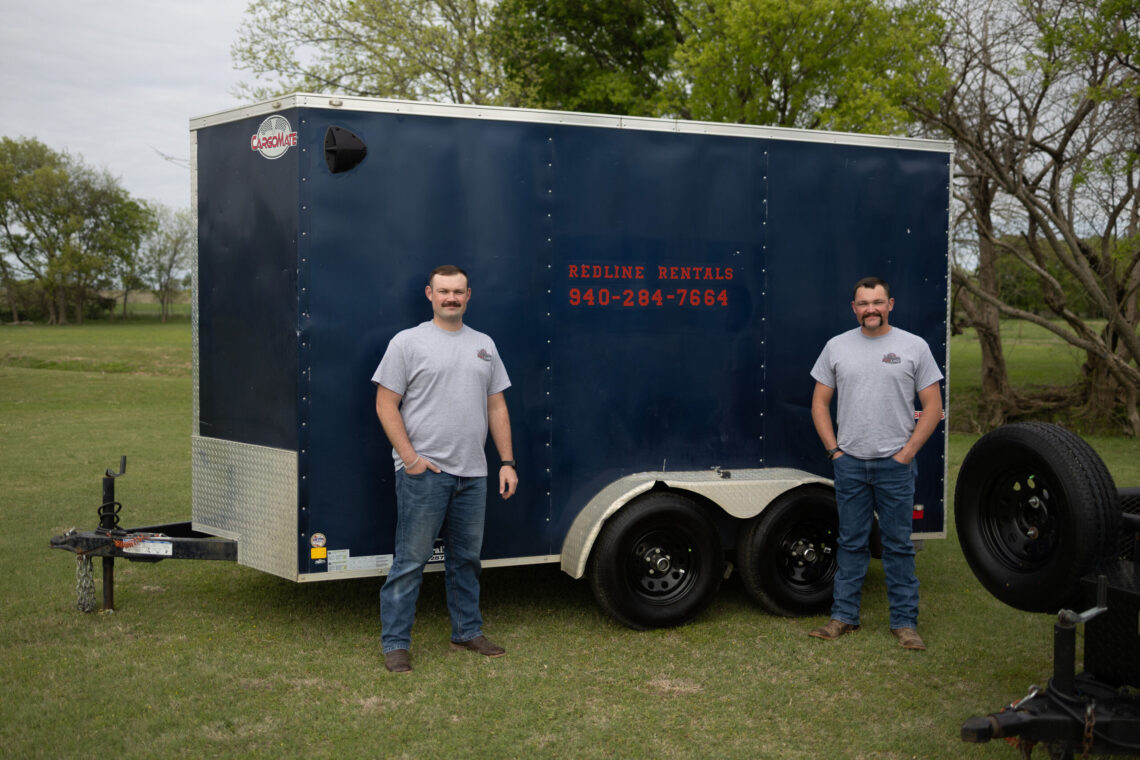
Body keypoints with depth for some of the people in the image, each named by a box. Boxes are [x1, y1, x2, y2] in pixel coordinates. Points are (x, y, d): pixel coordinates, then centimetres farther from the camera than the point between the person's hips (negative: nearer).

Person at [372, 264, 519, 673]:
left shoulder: (484, 345, 14)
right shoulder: (408, 342, -3)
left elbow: (497, 407, 15)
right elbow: (386, 404, -6)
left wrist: (507, 462, 8)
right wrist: (410, 457, -14)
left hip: (472, 473, 6)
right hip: (423, 472, -6)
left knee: (467, 558, 15)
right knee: (411, 560, -4)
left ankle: (467, 631, 27)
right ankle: (395, 642, 2)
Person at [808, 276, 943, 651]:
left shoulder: (914, 347, -2)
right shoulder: (837, 346, 5)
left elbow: (932, 406, -1)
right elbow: (820, 402, 8)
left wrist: (906, 452, -8)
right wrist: (834, 450, -1)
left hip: (895, 465, -2)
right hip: (849, 463, 2)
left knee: (898, 545, 4)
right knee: (851, 542, 11)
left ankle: (905, 621, 12)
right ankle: (844, 616, 18)